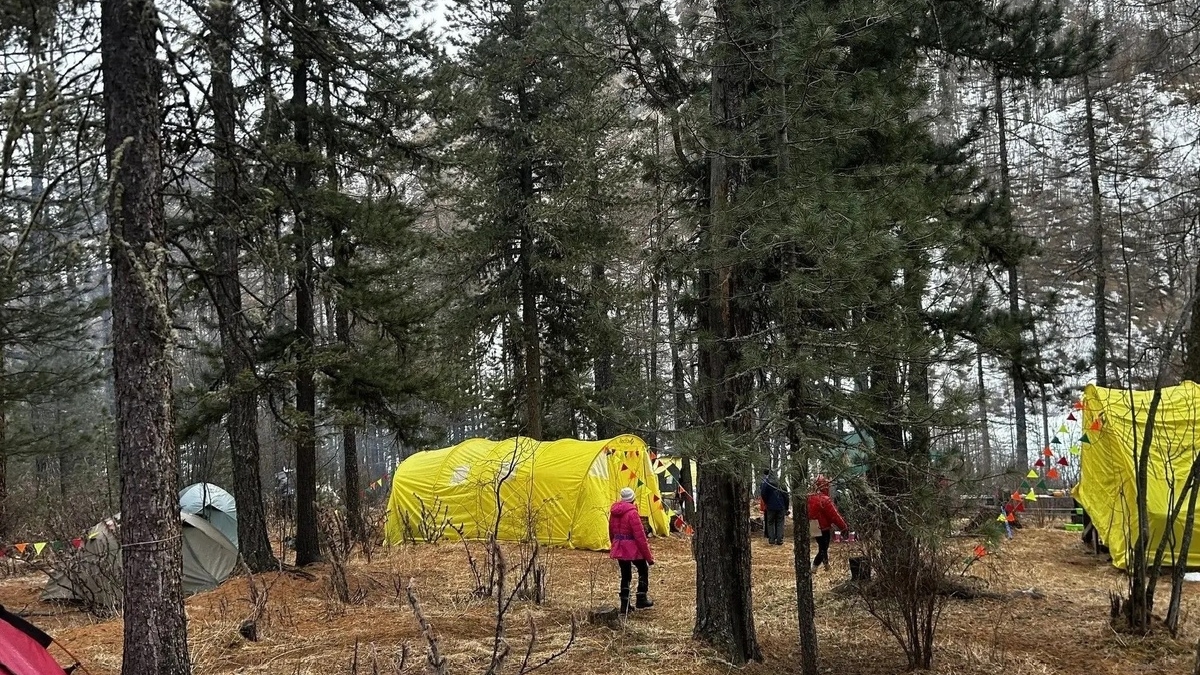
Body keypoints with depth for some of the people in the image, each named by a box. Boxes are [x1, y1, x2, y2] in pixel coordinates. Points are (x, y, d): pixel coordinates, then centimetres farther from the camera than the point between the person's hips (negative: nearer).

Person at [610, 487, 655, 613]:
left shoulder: (614, 511, 4)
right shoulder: (632, 513, -19)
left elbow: (611, 532, 15)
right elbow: (640, 536, -18)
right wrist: (648, 556, -13)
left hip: (619, 549, 6)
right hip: (633, 548, -6)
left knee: (625, 575, 13)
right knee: (643, 570, 15)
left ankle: (624, 605, 11)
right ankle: (641, 600, 14)